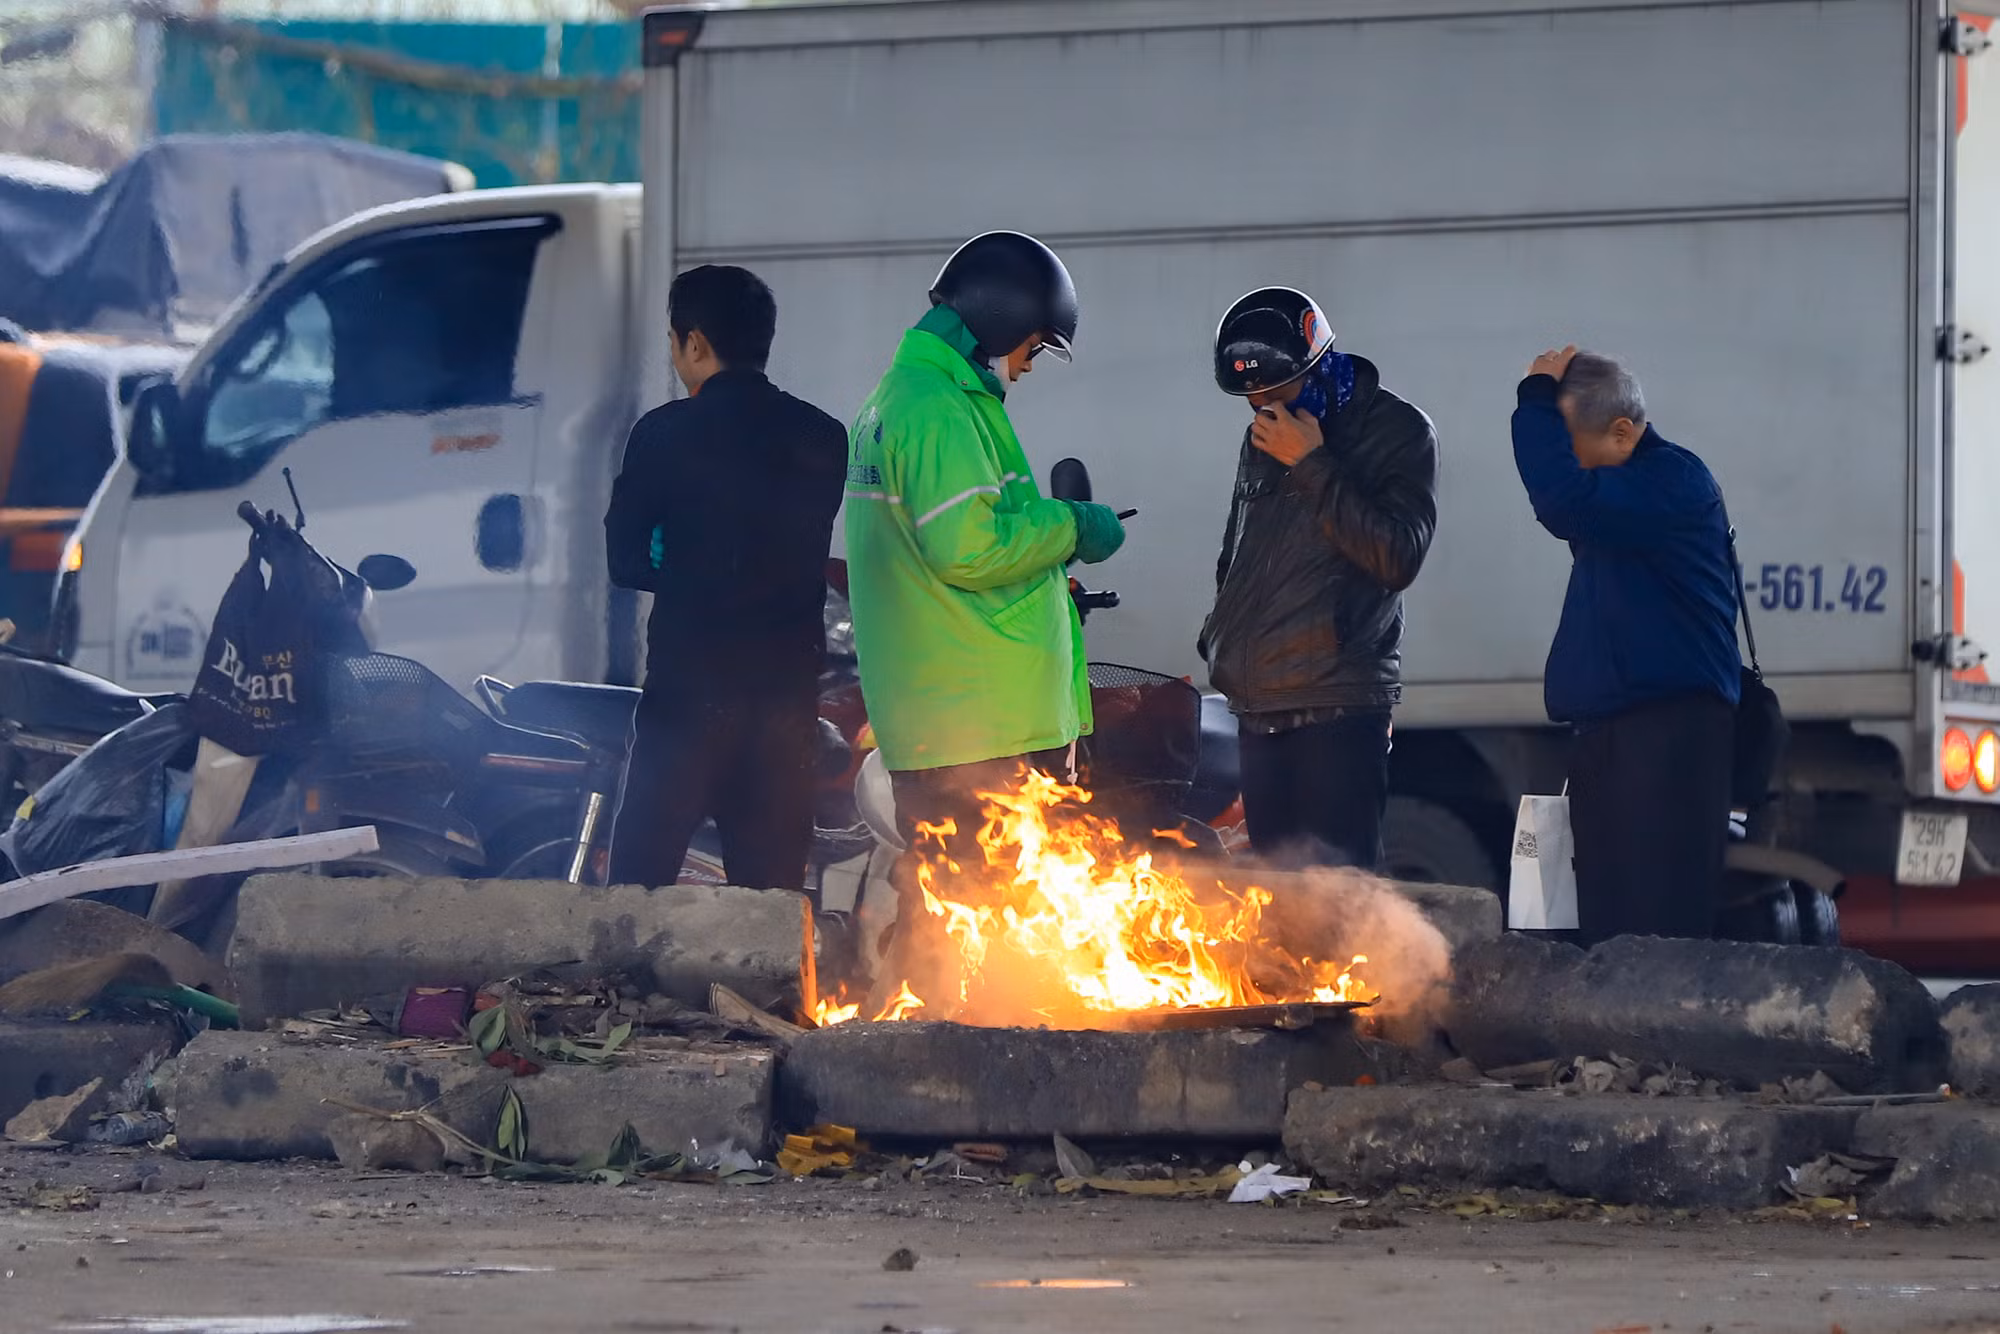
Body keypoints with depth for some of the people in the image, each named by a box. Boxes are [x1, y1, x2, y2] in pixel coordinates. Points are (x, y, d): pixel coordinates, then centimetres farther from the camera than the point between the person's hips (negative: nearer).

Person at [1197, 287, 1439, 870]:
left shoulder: (1396, 432, -2)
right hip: (1261, 708, 7)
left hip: (1338, 705, -7)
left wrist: (1312, 467, -15)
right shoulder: (1263, 439, 18)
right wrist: (1221, 639, 17)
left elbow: (1397, 557, -14)